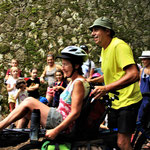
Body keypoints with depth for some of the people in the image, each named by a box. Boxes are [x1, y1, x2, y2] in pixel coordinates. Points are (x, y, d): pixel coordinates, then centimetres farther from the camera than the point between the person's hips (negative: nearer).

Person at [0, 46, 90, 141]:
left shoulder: (78, 83, -17)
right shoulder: (73, 81, 13)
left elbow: (75, 113, -23)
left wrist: (55, 131, -26)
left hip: (63, 123, -10)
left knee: (29, 102, -11)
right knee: (25, 111, 9)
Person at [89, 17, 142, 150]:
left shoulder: (119, 45, -19)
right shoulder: (104, 49, 12)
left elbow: (134, 75, -31)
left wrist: (106, 89, -36)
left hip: (127, 101, -10)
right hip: (115, 101, 10)